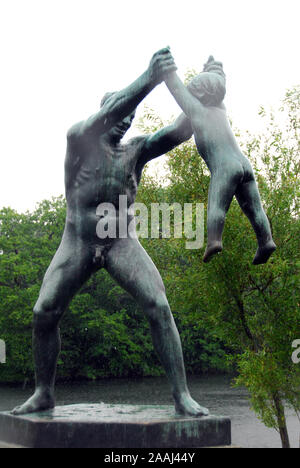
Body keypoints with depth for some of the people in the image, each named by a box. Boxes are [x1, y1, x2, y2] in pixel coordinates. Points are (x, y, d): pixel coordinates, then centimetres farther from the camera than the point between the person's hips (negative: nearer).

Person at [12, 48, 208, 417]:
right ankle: (43, 394, 13)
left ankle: (181, 394, -11)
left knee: (158, 307, -16)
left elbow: (181, 131, 1)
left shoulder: (136, 150, 10)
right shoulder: (79, 138, 1)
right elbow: (111, 111, -18)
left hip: (121, 241, 1)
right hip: (77, 242, -1)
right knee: (43, 313, -6)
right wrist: (148, 79, -28)